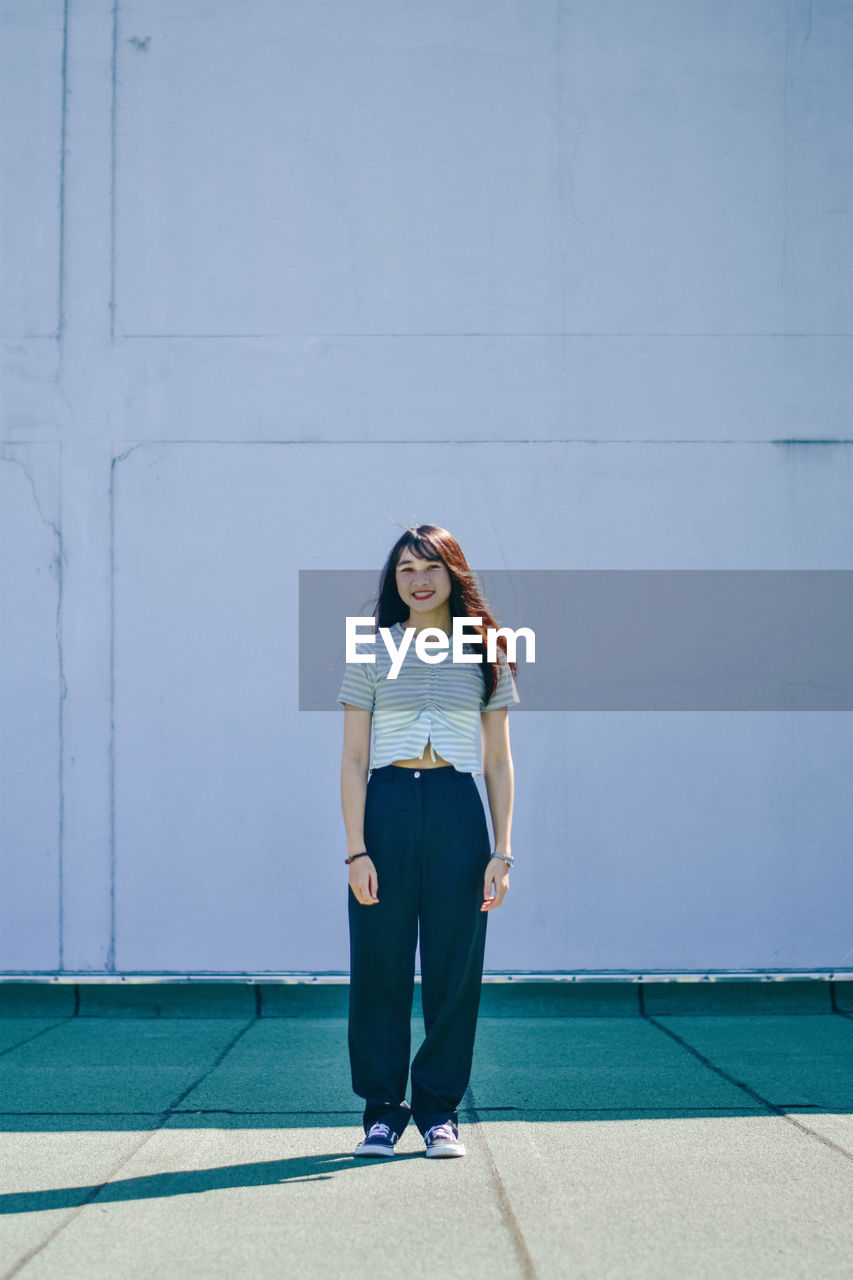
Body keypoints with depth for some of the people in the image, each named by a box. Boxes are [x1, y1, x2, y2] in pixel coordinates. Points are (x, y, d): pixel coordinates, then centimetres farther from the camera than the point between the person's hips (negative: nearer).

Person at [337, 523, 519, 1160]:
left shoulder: (487, 655, 9)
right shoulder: (372, 654, 6)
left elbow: (499, 762, 10)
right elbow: (353, 760, 3)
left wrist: (502, 851, 2)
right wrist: (357, 850, -6)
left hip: (457, 811, 1)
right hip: (385, 809, -1)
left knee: (454, 968, 2)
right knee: (381, 965, 0)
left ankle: (440, 1108, 13)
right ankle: (383, 1108, 12)